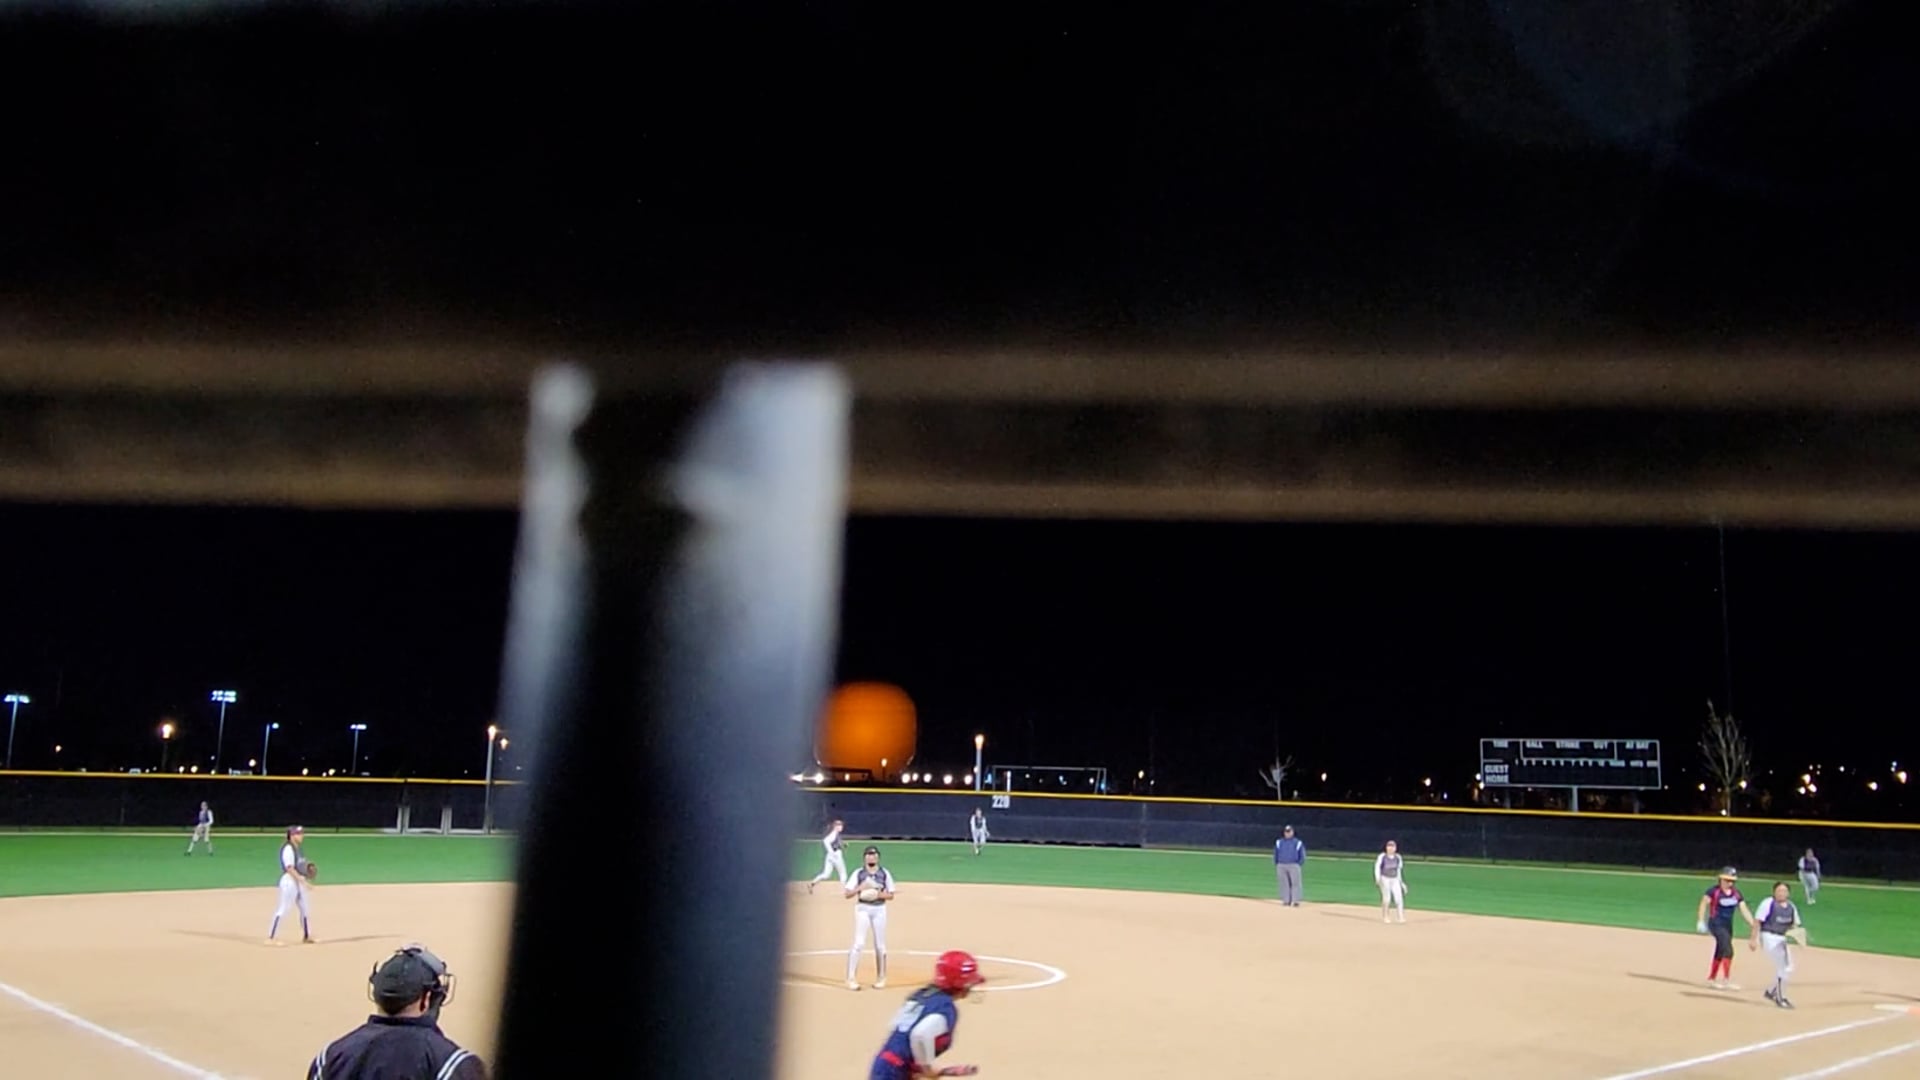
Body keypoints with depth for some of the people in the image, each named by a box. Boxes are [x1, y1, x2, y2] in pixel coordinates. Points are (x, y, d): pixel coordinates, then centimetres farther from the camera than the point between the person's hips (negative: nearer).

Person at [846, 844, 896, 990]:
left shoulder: (885, 873, 5)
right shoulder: (858, 873, 0)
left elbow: (890, 895, 6)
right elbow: (848, 894, -3)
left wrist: (879, 894, -13)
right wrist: (860, 888, -20)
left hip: (879, 909, 2)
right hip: (862, 909, -2)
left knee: (880, 945, 6)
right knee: (859, 943, -12)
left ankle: (880, 978, 19)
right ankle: (851, 978, -8)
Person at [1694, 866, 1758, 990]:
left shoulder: (1736, 893, 3)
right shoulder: (1714, 890, -13)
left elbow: (1744, 910, 1)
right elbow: (1704, 904, -9)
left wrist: (1754, 924, -10)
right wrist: (1701, 921, -15)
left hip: (1728, 925, 6)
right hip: (1716, 924, -6)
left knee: (1720, 952, 14)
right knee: (1728, 951, -17)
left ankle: (1711, 979, 27)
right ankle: (1727, 980, -16)